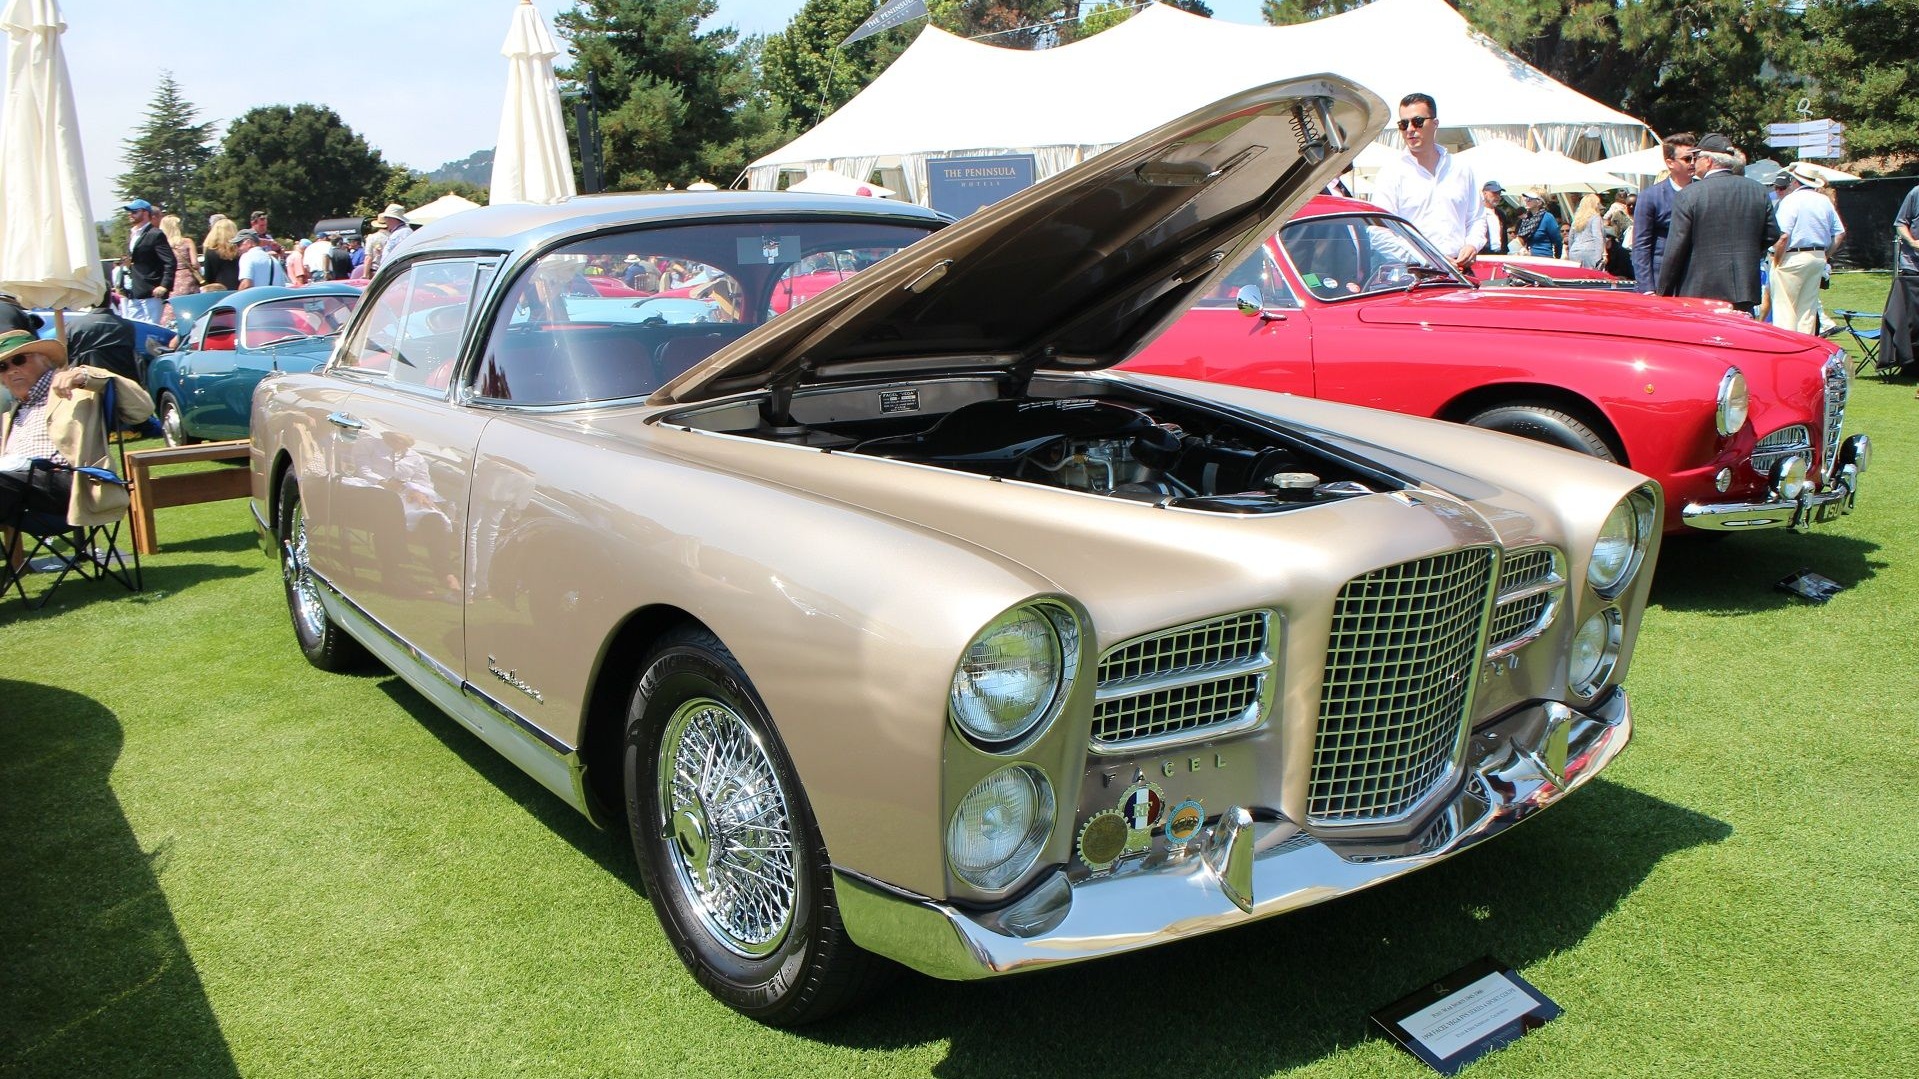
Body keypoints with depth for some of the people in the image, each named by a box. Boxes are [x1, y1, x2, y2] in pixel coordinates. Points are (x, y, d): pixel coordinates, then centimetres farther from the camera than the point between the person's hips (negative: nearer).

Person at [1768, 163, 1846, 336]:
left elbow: (1783, 236, -19)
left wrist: (1776, 261, -9)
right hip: (1818, 258, 7)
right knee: (1808, 308, 12)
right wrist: (1825, 256, 16)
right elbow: (1840, 234, 12)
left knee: (1784, 308, -4)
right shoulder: (1825, 201, 12)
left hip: (1793, 258, -7)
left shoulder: (1791, 200, -11)